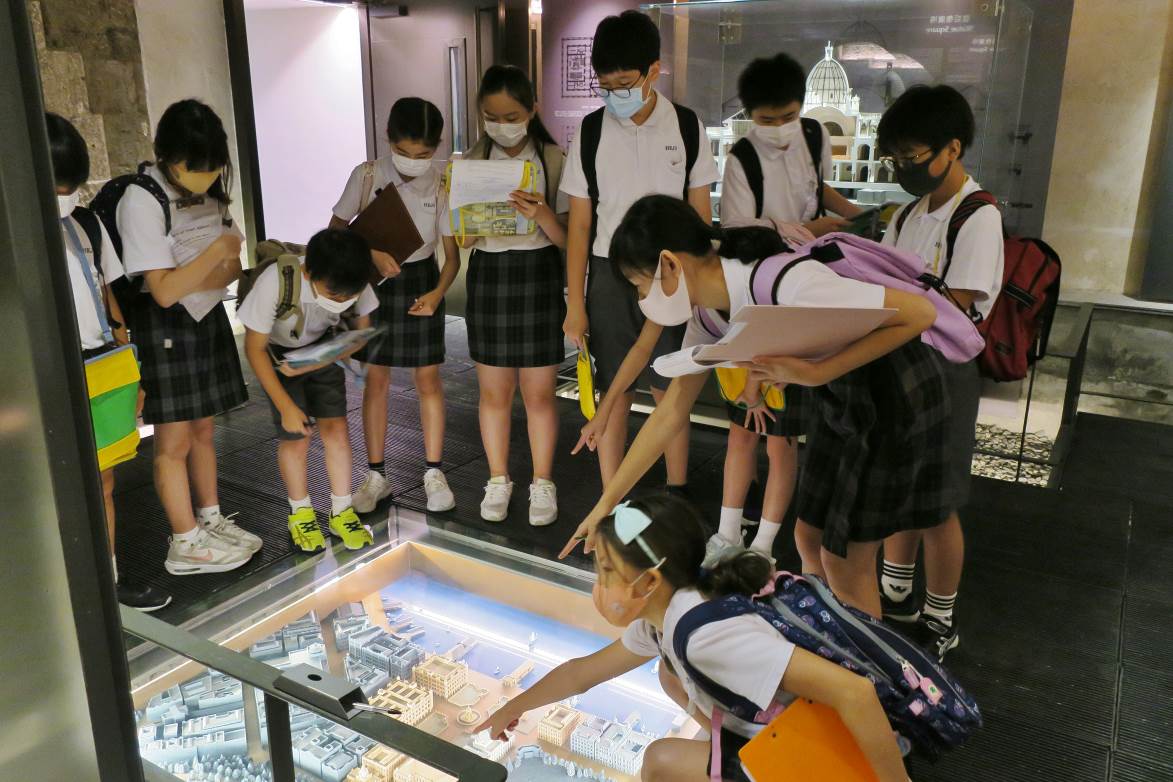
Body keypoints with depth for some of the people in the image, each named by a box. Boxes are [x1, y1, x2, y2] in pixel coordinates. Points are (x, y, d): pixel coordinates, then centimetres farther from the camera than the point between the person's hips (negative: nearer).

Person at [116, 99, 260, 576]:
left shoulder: (209, 191, 4)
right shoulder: (141, 202, -18)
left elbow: (231, 269, 2)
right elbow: (164, 291, -21)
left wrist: (203, 273, -17)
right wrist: (218, 249, -20)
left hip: (208, 318, 7)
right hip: (164, 327, -7)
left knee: (204, 429, 16)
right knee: (174, 440, 1)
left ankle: (211, 520, 28)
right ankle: (186, 545, 12)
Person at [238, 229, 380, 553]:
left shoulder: (353, 284, -28)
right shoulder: (276, 282, -37)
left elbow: (362, 331, -11)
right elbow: (255, 348, -24)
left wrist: (309, 366, -24)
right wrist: (286, 406, -26)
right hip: (279, 353, -3)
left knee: (336, 428, -3)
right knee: (295, 437, -4)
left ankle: (342, 513, 13)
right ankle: (300, 514, 19)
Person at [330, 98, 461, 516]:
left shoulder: (441, 184, -12)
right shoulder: (366, 175, -12)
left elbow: (452, 253, -9)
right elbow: (336, 228, -4)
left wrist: (438, 292, -26)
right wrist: (372, 252, -21)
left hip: (421, 280, 0)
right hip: (375, 278, 1)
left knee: (427, 378, 3)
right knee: (376, 378, 5)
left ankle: (434, 472, 15)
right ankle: (376, 475, 16)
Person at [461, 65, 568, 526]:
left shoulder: (554, 160, -4)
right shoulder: (473, 163, 4)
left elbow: (566, 237, -6)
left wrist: (541, 214, -26)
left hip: (539, 276, -2)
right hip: (488, 276, 3)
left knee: (539, 393, 5)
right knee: (493, 391, 10)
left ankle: (542, 484, 22)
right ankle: (498, 481, 27)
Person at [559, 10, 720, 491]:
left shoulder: (687, 128, -2)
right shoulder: (590, 132, -2)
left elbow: (700, 214, 3)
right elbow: (579, 224, 1)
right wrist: (575, 303, -1)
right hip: (610, 276, 0)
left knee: (671, 393, 7)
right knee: (614, 394, 5)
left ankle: (677, 497, 22)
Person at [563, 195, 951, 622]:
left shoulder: (788, 286, -33)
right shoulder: (711, 311, -6)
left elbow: (921, 312, -28)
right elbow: (670, 412, 1)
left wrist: (816, 373, -33)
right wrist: (606, 502, 2)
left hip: (896, 395, -7)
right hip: (842, 399, 7)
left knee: (843, 560, 2)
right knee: (809, 539, 14)